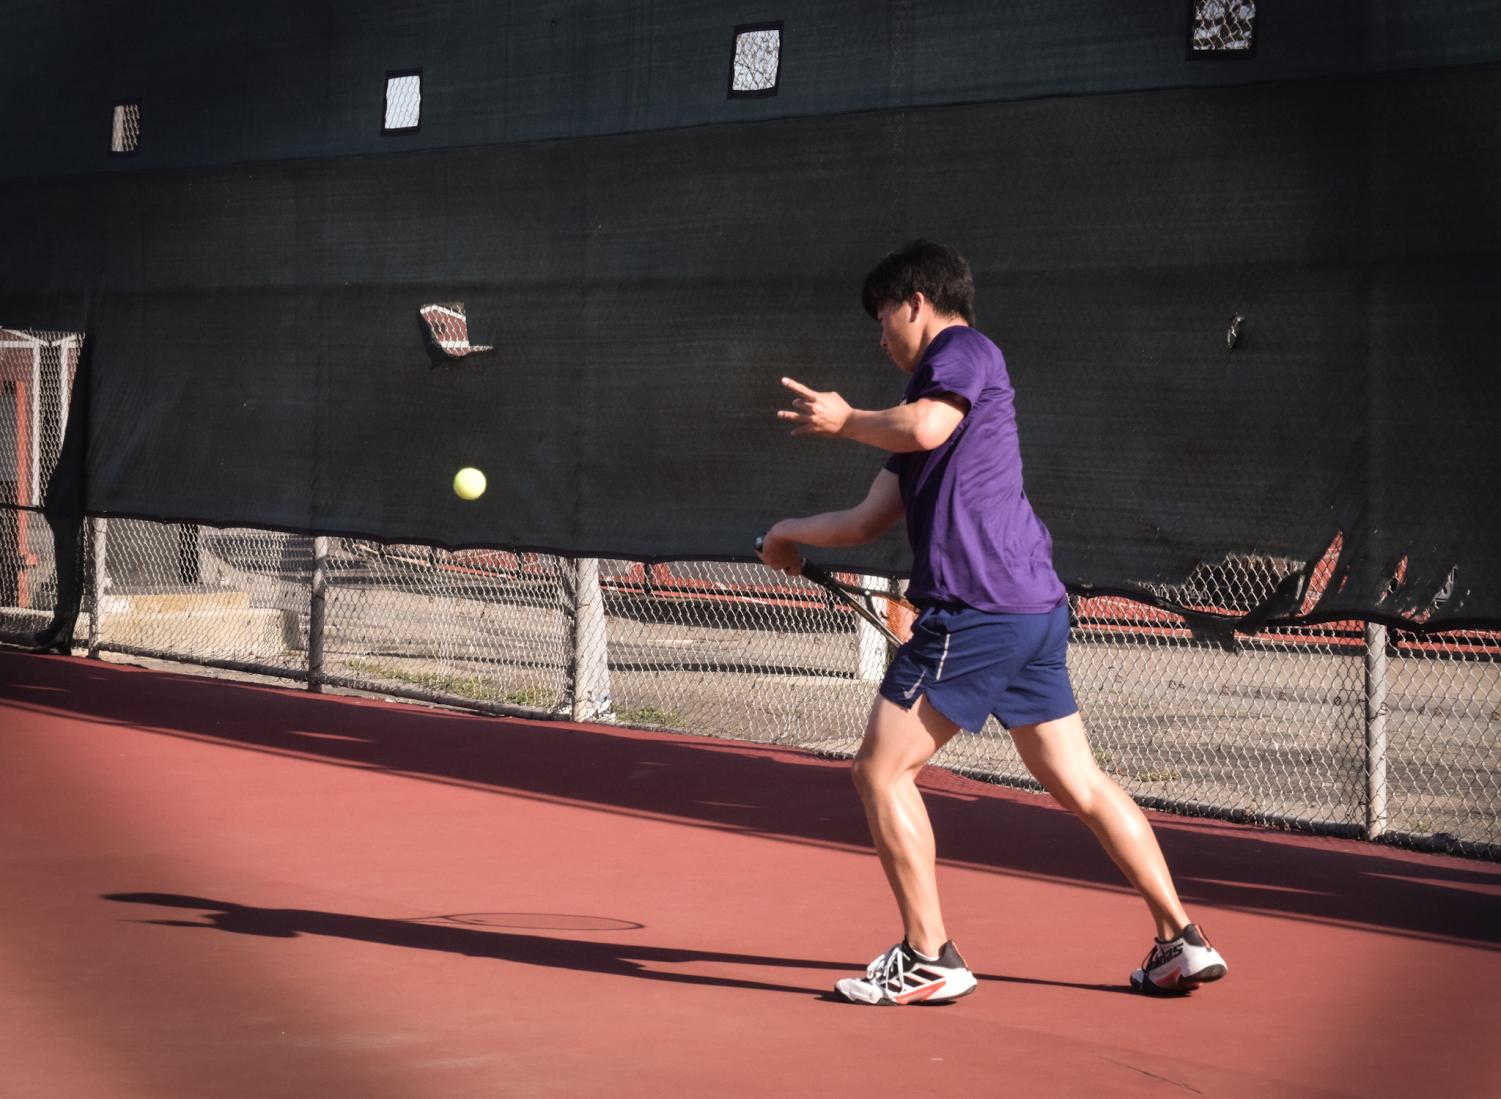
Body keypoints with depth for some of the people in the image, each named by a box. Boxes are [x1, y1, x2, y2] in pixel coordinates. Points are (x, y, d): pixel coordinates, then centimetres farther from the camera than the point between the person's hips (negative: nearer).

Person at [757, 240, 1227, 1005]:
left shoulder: (966, 350, 0)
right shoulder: (927, 395, 26)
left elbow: (924, 428, -21)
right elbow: (872, 519, 27)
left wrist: (844, 421, -5)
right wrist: (793, 534, 36)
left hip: (974, 610, -10)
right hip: (1036, 607, 10)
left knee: (882, 770, -2)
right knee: (1078, 785, 12)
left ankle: (929, 958, -1)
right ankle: (1181, 940, 13)